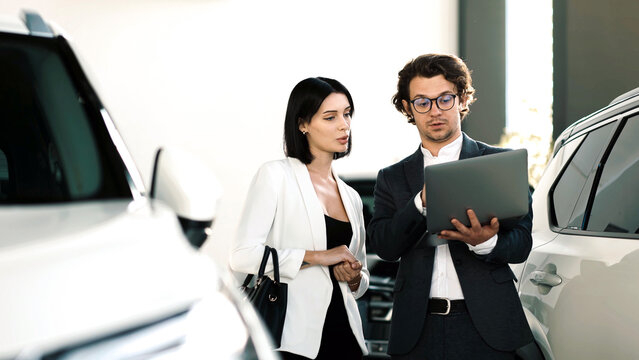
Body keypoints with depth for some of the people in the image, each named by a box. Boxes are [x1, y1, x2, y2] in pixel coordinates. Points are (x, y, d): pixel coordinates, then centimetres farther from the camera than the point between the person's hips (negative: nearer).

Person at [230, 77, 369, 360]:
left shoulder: (351, 196, 16)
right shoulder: (276, 175, -2)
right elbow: (243, 256, -14)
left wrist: (354, 277, 2)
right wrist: (316, 257, -13)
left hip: (344, 336, 6)